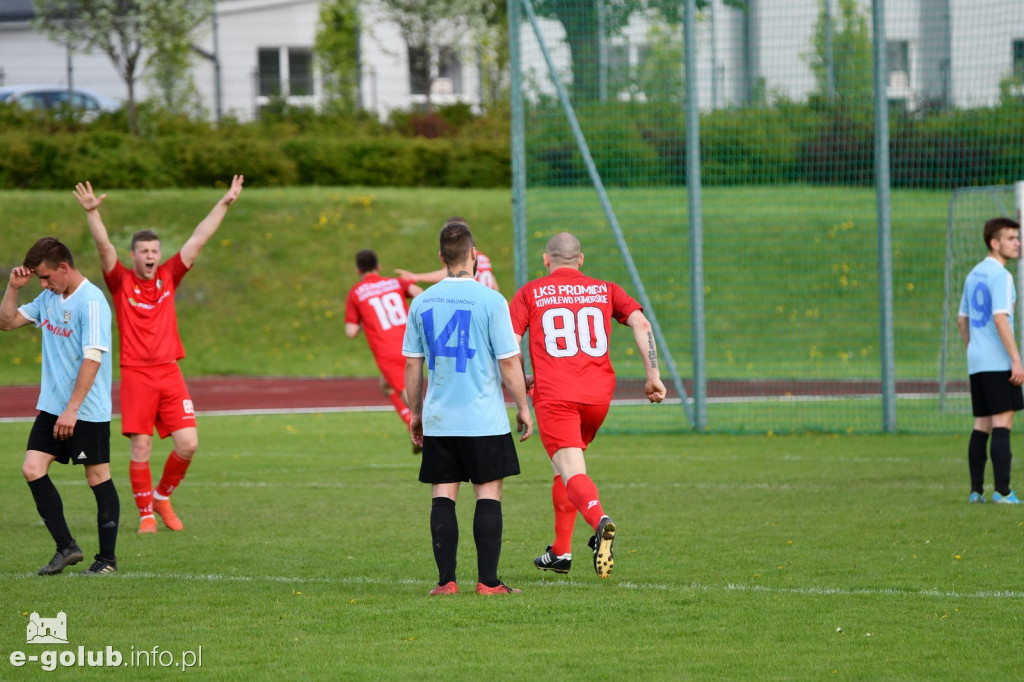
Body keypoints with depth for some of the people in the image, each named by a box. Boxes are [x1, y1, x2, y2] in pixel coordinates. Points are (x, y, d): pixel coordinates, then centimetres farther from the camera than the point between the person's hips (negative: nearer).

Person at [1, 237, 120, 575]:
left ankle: (108, 558, 8)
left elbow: (92, 359, -22)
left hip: (87, 411, -8)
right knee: (32, 469, 0)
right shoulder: (49, 298, 10)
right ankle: (66, 547, 7)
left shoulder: (91, 302, -16)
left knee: (98, 477, 0)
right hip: (52, 407, 8)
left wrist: (72, 409, -24)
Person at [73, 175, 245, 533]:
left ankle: (163, 495, 19)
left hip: (169, 372, 3)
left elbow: (198, 239, 9)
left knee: (187, 444, -5)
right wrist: (92, 212, -27)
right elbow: (104, 247, -12)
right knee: (141, 449, -4)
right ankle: (146, 514, 8)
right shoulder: (121, 282, 1)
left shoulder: (168, 277, 10)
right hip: (135, 373, -3)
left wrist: (224, 204, 6)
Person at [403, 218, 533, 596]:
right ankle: (487, 581, 1)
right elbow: (509, 360, -7)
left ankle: (446, 579, 1)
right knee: (488, 494, 4)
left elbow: (412, 364, 7)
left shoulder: (422, 303, 2)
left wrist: (416, 412, 18)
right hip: (485, 419, -3)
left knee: (443, 496, 6)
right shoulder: (490, 300, -9)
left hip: (438, 420, 3)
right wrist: (523, 407, 4)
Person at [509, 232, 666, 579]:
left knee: (572, 472, -13)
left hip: (553, 395, -4)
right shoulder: (604, 290, 16)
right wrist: (653, 374, -1)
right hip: (598, 394, 4)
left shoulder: (530, 294, 10)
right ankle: (561, 552, 27)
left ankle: (599, 520, -45)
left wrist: (520, 382, 18)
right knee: (567, 464, 24)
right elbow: (640, 323, 2)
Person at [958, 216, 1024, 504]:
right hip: (998, 362, -9)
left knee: (982, 426, 10)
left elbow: (962, 320, 21)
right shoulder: (1000, 276, -11)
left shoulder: (974, 275, 16)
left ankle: (976, 491, 9)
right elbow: (1000, 319, -20)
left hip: (977, 362, 9)